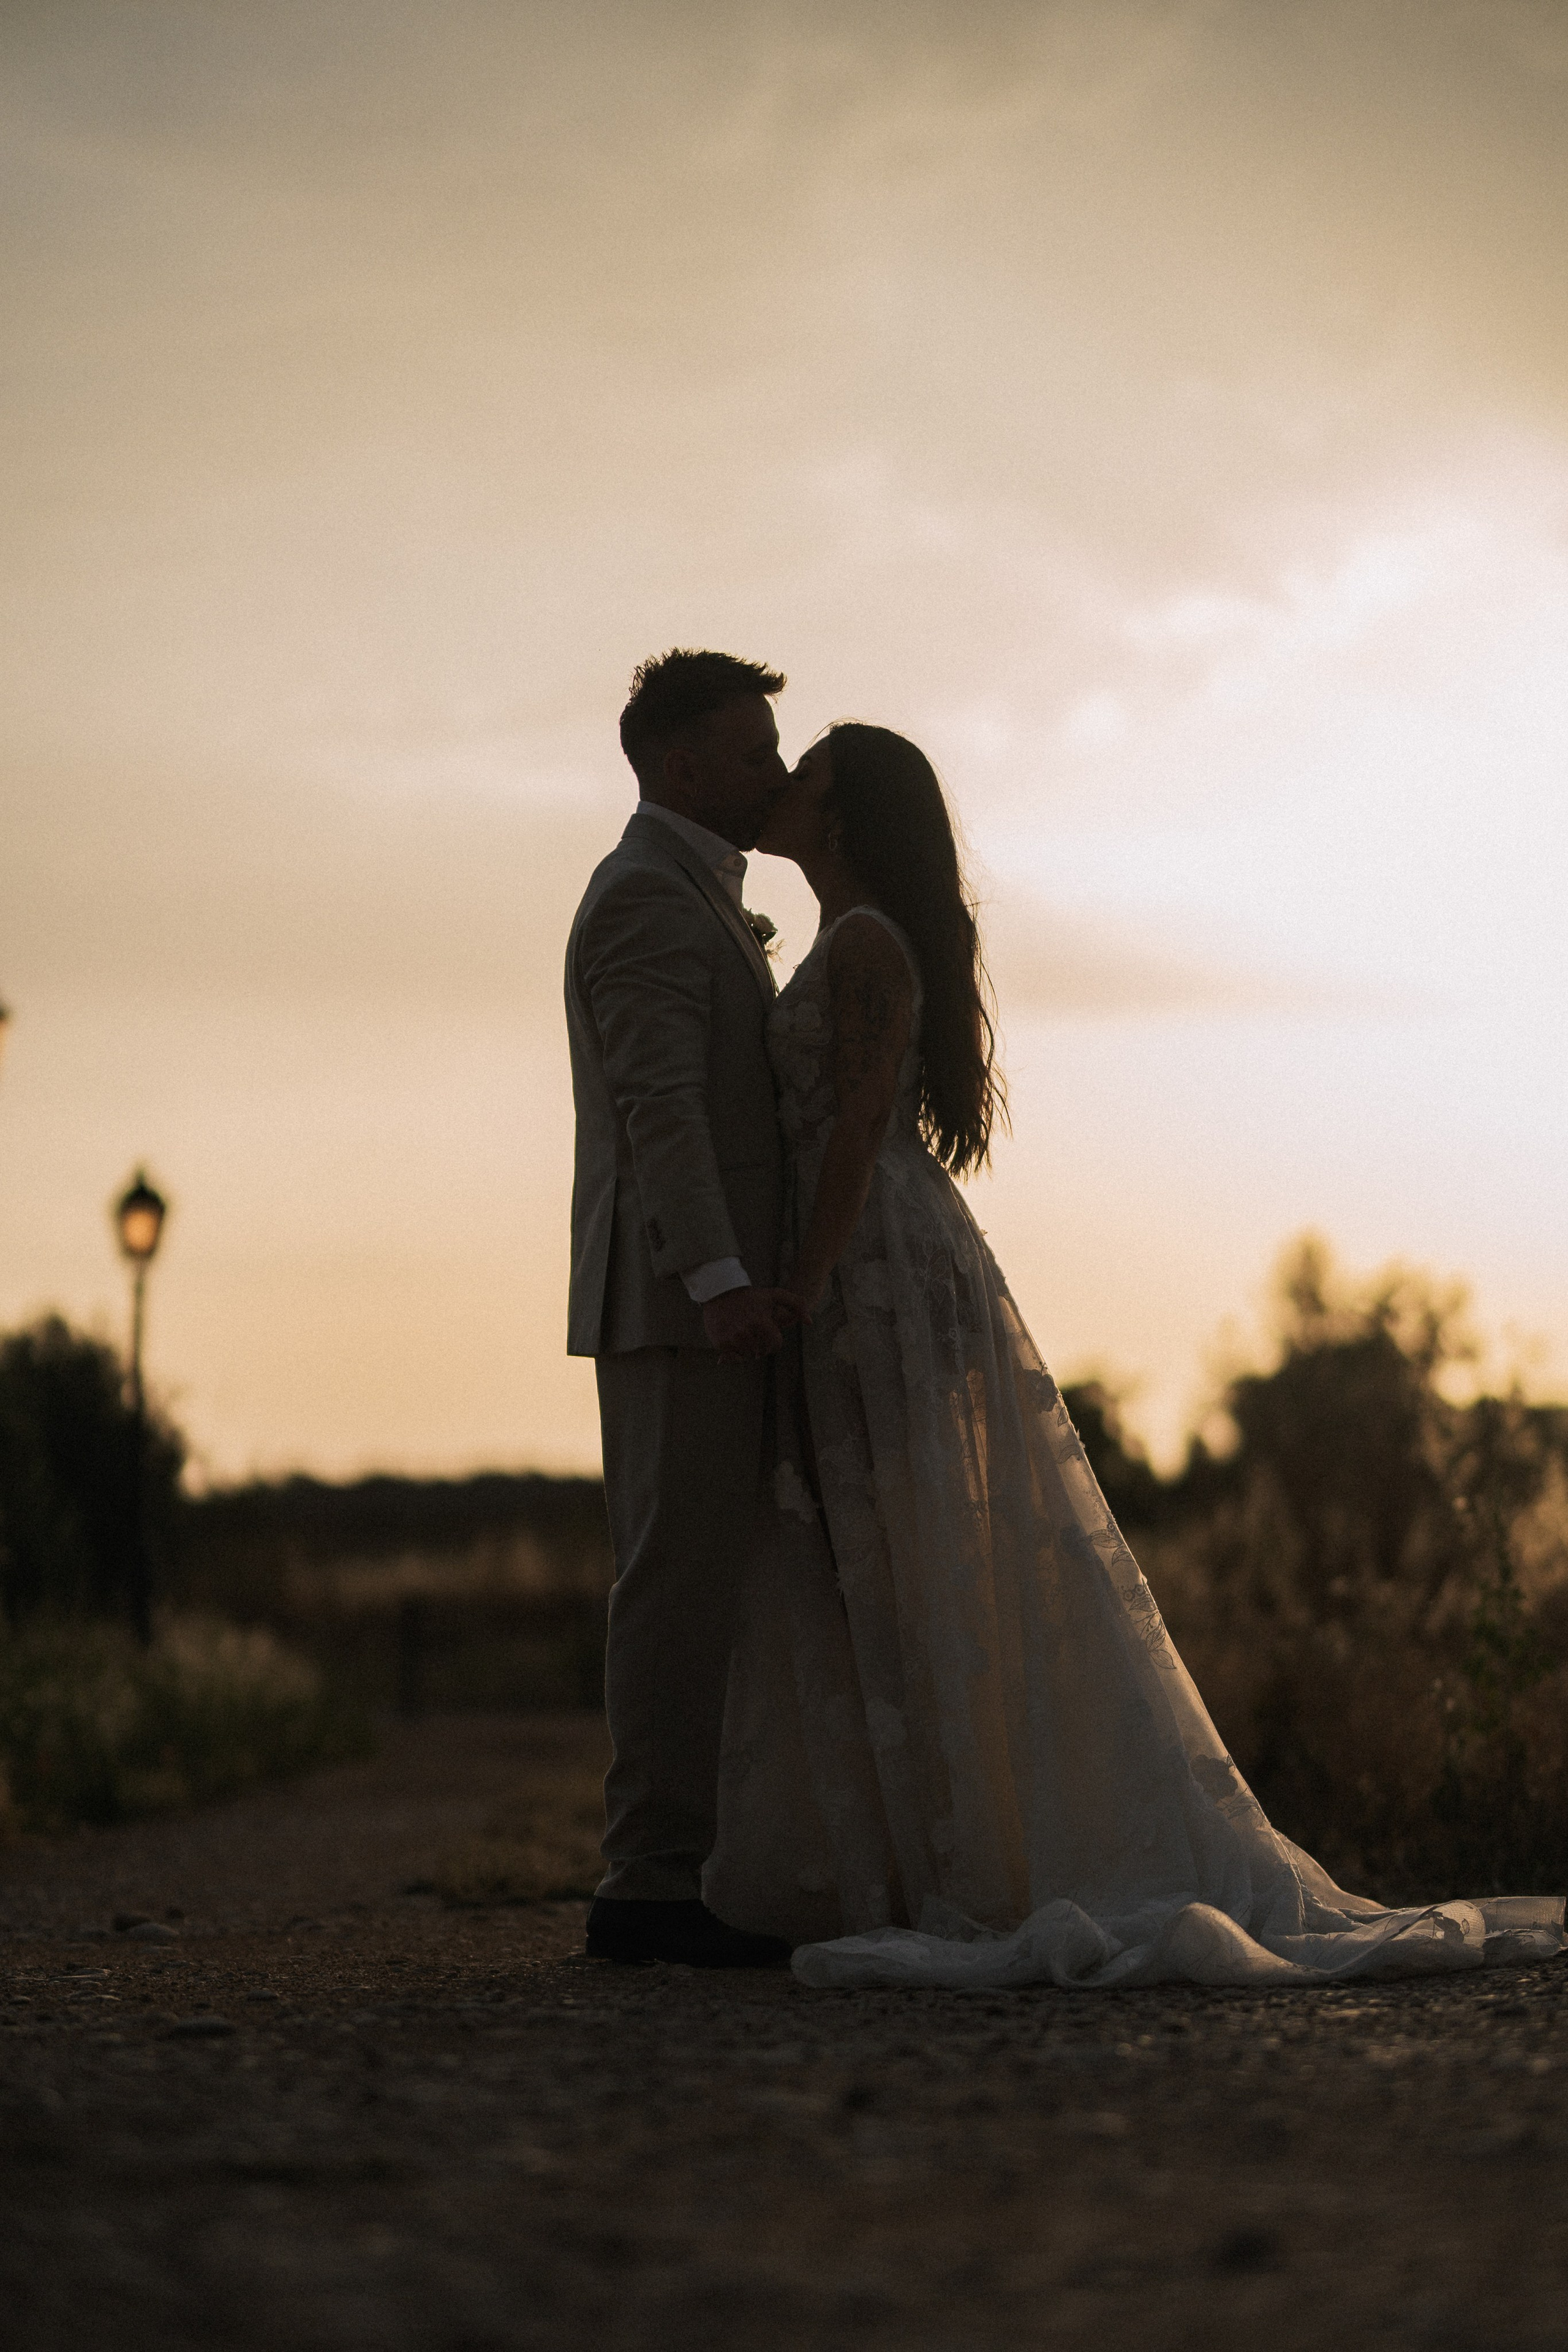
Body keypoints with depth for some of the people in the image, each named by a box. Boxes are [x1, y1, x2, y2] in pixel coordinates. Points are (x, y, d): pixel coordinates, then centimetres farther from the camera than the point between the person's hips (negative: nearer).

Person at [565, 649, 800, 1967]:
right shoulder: (647, 896, -10)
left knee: (694, 1587, 9)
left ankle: (664, 1879, 12)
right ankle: (656, 1888, -9)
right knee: (683, 1584, -10)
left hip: (714, 1299, 10)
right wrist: (719, 1280, -30)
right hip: (681, 1300, -10)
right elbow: (657, 1104, -21)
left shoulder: (690, 897, 23)